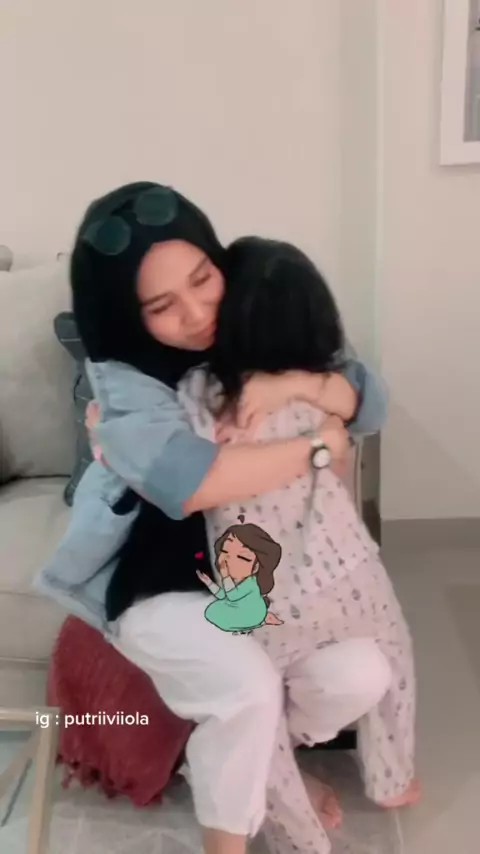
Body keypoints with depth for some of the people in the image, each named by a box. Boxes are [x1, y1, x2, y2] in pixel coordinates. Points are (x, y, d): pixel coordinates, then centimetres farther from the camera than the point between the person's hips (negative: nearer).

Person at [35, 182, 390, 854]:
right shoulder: (121, 379, -22)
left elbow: (370, 404, -7)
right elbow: (190, 482, -40)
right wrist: (317, 445, -28)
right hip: (158, 582, -5)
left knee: (363, 676, -9)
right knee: (250, 686, -29)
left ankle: (264, 754, 23)